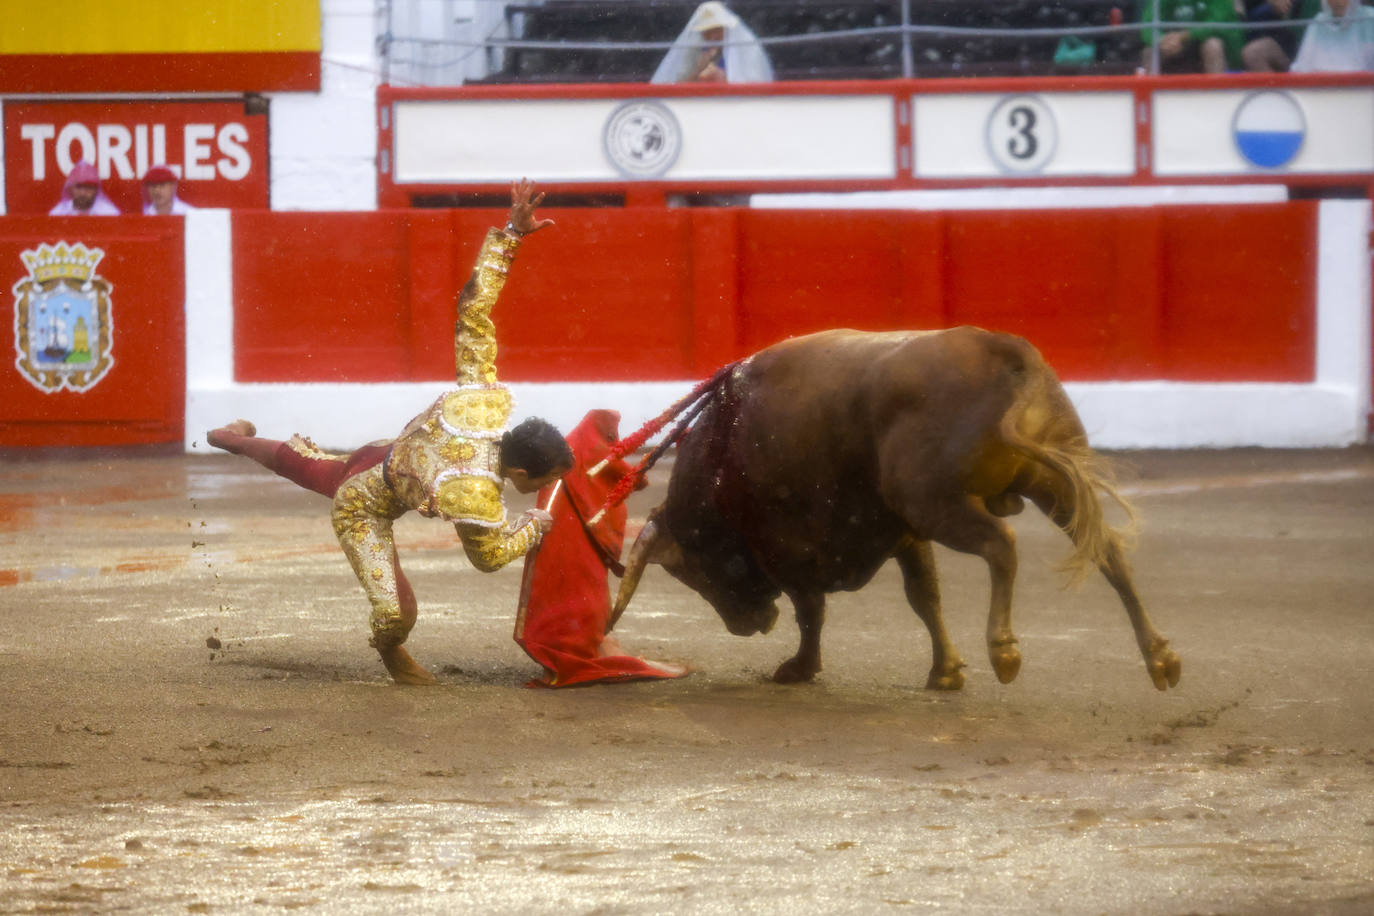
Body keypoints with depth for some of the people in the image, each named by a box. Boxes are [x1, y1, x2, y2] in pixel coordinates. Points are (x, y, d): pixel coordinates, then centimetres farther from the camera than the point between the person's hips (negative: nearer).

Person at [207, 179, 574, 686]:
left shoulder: (485, 399, -28)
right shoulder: (474, 496, -42)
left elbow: (473, 311, -22)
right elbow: (489, 555, -21)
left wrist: (509, 234, -21)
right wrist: (531, 527, -5)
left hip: (384, 457, 7)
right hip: (363, 510, -7)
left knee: (316, 469, 36)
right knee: (395, 613, -10)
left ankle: (240, 440, 61)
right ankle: (392, 653, 25)